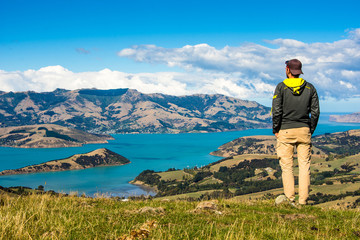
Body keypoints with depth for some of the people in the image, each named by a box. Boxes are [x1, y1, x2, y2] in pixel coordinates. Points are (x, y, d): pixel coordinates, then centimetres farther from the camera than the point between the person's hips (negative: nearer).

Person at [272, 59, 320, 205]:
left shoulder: (281, 87, -3)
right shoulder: (310, 88, 6)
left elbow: (276, 111, -8)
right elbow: (315, 112, 3)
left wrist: (275, 130, 1)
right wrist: (311, 130, 12)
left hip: (285, 131, -2)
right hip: (304, 130, 2)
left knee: (287, 166, 2)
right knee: (304, 165, 5)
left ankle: (290, 199, 0)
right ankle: (303, 201, 3)